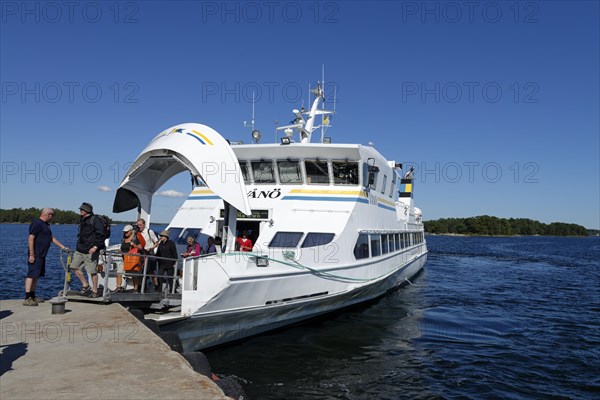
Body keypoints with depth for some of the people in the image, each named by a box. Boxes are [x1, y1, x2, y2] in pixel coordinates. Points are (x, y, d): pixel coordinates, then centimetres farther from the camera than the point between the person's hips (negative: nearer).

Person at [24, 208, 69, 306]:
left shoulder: (46, 224, 18)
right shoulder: (36, 223, -13)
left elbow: (52, 238, 24)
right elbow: (30, 238, -18)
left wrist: (63, 247, 21)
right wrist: (31, 255, -21)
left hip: (41, 255, 10)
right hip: (35, 255, -10)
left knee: (36, 276, 14)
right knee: (31, 275, -10)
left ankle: (32, 296, 21)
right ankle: (27, 299, -10)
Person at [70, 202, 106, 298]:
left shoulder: (96, 220, -12)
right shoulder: (82, 220, 15)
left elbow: (101, 236, -17)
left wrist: (95, 247, -25)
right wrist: (79, 246, 23)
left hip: (90, 251, -9)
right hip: (80, 250, 9)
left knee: (93, 271, -3)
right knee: (74, 266, 5)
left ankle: (94, 291, 8)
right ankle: (85, 285, 19)